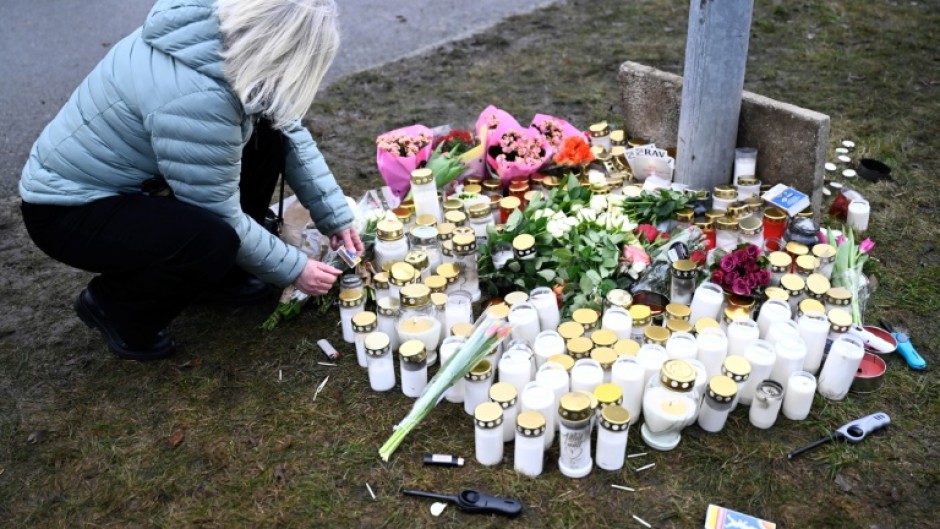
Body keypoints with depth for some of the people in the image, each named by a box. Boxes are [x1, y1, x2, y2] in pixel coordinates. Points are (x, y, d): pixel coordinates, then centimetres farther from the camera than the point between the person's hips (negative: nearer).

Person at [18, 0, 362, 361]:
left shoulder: (231, 38, -11)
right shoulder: (195, 98, -36)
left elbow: (292, 133, -1)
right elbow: (222, 217, -26)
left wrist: (336, 216, -4)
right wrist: (294, 269, -13)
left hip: (132, 177, 8)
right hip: (67, 209, -8)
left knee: (267, 137, -5)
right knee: (214, 240, -32)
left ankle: (219, 270, 11)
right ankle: (114, 306, -2)